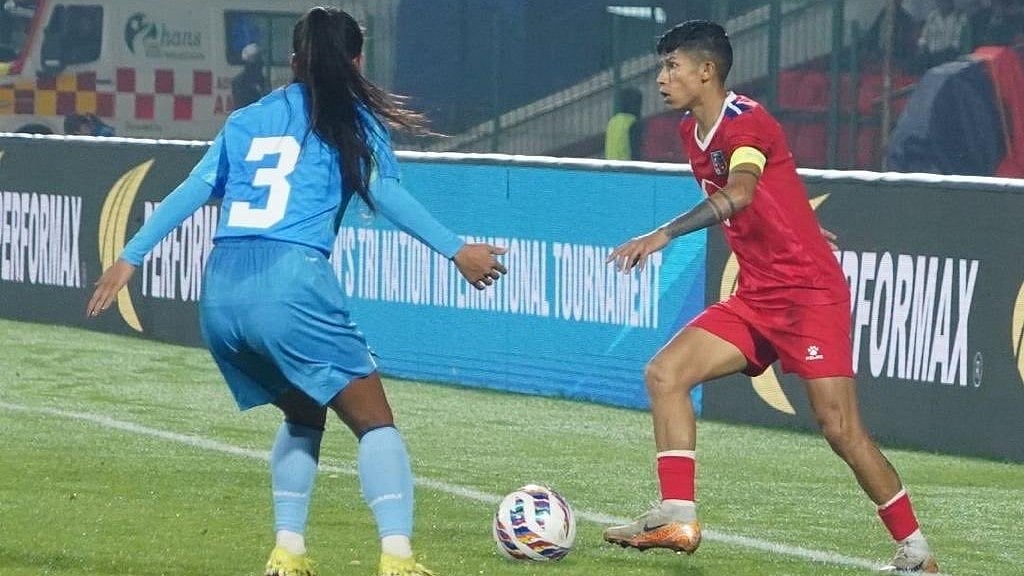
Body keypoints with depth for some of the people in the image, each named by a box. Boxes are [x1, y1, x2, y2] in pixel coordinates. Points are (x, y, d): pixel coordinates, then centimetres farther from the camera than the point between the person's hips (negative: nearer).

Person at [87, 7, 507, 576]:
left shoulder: (247, 120, 21)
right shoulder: (351, 119, 9)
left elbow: (193, 191, 18)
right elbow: (385, 193, -3)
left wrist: (130, 257, 21)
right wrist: (457, 250, -3)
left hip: (221, 294, 6)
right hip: (292, 283, -5)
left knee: (303, 416, 26)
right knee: (376, 423, 2)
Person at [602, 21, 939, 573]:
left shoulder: (746, 122, -17)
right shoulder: (691, 131, 10)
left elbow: (738, 194, -36)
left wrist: (664, 234, -46)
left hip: (811, 293, -9)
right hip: (755, 296, 9)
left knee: (840, 429, -10)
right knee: (664, 373, -8)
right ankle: (678, 517, -11)